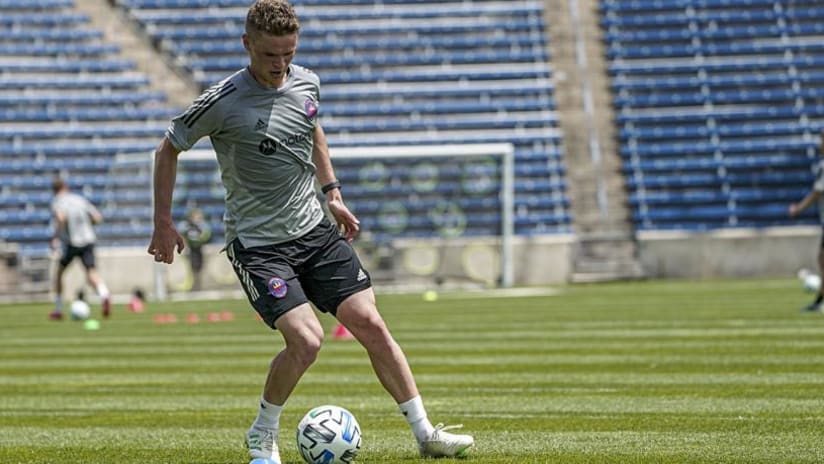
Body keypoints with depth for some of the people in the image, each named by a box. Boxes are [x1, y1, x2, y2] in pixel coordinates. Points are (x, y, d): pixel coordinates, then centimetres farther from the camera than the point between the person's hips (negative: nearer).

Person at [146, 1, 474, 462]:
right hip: (258, 244, -5)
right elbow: (169, 150, -2)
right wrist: (164, 224, -1)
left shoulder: (307, 83, 1)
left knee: (371, 324, -2)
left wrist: (333, 192, 20)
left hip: (314, 230, 5)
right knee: (306, 339, -20)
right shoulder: (223, 102, -16)